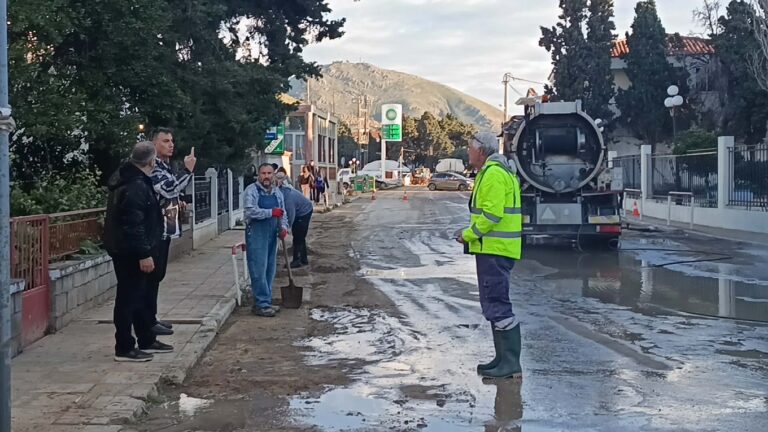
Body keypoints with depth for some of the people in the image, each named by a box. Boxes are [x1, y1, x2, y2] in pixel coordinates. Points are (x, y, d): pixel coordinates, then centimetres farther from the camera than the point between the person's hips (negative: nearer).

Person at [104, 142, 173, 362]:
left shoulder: (126, 179, 12)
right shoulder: (136, 186, -21)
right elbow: (134, 224, -26)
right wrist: (143, 254, -25)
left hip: (125, 249, 11)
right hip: (130, 252, -11)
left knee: (139, 295, 18)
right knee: (129, 298, -4)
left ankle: (147, 341, 29)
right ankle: (124, 348, 2)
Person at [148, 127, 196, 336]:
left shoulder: (164, 165, 17)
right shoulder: (152, 167, -15)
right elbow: (168, 189, -27)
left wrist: (177, 203, 12)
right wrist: (188, 170, -25)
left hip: (164, 229, 10)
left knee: (157, 275, 14)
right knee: (152, 276, -6)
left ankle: (151, 318, 22)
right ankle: (149, 322, -1)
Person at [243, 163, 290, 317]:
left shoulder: (277, 192, 15)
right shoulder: (251, 191, -8)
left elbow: (283, 213, 19)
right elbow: (251, 211, -20)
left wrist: (283, 227, 1)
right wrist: (271, 212, -21)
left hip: (272, 235, 7)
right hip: (256, 234, -7)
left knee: (270, 269, 11)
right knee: (259, 270, -7)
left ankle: (266, 301, 21)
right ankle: (261, 304, -4)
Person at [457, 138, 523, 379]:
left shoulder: (493, 173, -14)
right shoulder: (501, 170, 20)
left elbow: (491, 214, -22)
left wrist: (469, 235, -11)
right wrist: (473, 234, 14)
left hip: (494, 250, -11)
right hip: (497, 248, 11)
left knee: (496, 305, -9)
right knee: (495, 304, 16)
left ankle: (510, 363, -8)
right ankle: (504, 359, 22)